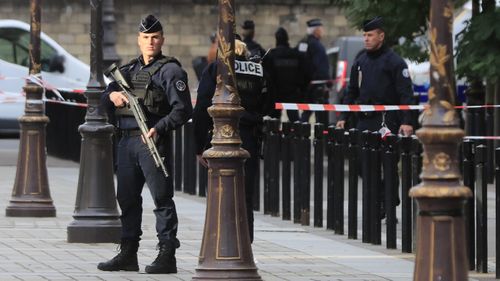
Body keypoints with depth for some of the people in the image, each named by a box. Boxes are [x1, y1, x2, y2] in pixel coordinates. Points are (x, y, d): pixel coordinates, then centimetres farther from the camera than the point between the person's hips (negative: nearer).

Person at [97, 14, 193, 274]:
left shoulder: (170, 70, -3)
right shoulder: (129, 69, 18)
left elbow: (182, 109, -11)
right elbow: (105, 102, 21)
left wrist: (159, 128, -22)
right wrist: (112, 95, -2)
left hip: (153, 141, -7)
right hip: (127, 141, 7)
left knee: (162, 198, -8)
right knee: (127, 198, 11)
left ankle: (167, 255, -8)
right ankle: (128, 254, 19)